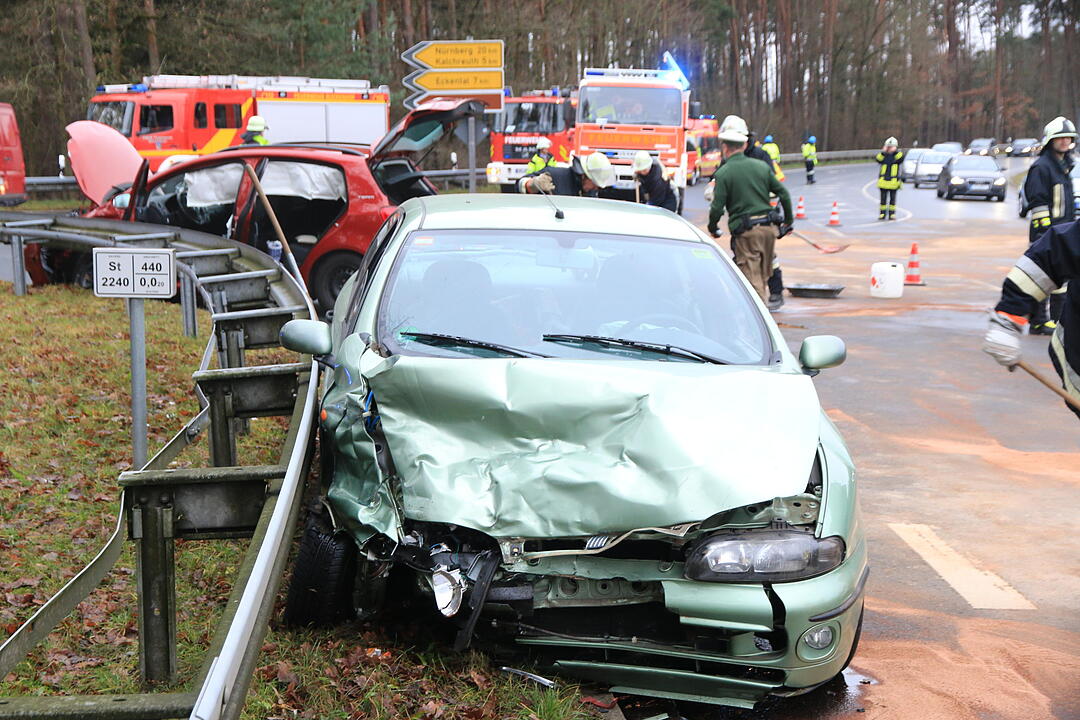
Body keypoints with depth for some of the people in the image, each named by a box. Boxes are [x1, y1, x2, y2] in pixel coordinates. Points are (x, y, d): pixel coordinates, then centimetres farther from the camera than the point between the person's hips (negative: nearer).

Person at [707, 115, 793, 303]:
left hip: (745, 232, -5)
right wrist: (788, 222, 21)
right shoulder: (761, 167, 8)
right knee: (763, 276, 18)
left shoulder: (723, 173, -6)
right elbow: (784, 194, 10)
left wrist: (712, 228, 9)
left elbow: (717, 207, -10)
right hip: (768, 227, 5)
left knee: (753, 280, -2)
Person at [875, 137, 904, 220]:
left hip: (893, 181, -1)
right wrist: (883, 151, -20)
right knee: (883, 199, 4)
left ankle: (892, 214, 11)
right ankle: (882, 214, 9)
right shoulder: (883, 155, 6)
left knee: (892, 199, 4)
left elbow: (901, 159, -17)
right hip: (883, 181, 1)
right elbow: (878, 159, -13)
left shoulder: (897, 154, 3)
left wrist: (896, 151, -20)